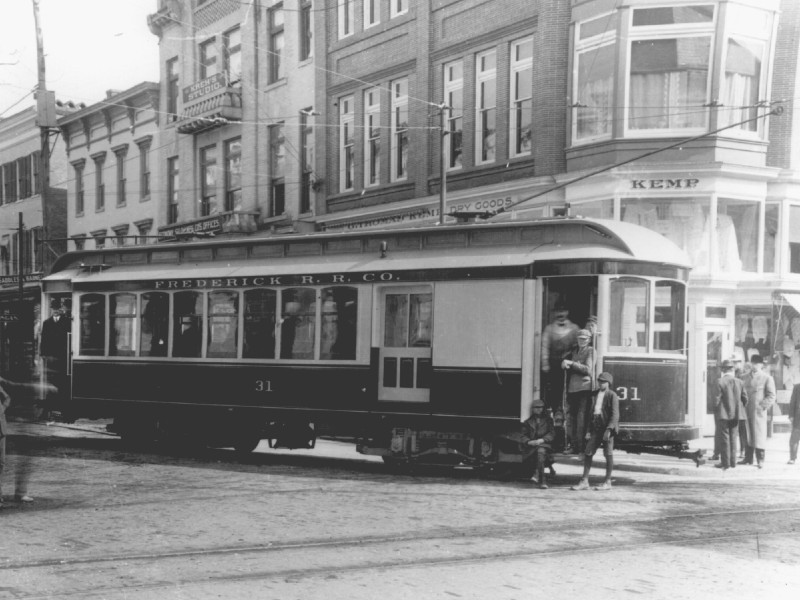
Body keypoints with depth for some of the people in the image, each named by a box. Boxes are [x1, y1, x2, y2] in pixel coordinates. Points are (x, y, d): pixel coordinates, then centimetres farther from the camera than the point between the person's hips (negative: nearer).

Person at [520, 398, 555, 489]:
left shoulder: (548, 419, 19)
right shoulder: (528, 422, 21)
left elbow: (552, 433, 7)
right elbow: (523, 436, 13)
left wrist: (542, 440, -11)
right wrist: (529, 442, -10)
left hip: (545, 444, -1)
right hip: (531, 446, 1)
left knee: (540, 451, -37)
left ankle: (537, 475, -42)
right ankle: (542, 481, -31)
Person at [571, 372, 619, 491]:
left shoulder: (612, 395, -4)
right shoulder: (595, 395, 13)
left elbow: (615, 414, -11)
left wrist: (609, 429, -20)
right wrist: (588, 430, 10)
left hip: (607, 428, -6)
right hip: (595, 428, 6)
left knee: (608, 454, 1)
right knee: (588, 453, 1)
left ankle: (607, 482, 9)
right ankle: (584, 482, 4)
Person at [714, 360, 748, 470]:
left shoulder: (720, 381, -14)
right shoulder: (739, 382, -1)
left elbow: (717, 399, -13)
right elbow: (745, 398, 2)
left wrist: (716, 412, -1)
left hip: (723, 415, -4)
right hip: (736, 414, 4)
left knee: (724, 438, 3)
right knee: (733, 437, 14)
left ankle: (725, 463, 4)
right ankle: (733, 462, 17)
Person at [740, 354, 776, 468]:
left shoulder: (767, 378, -1)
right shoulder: (746, 377, 14)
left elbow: (771, 396, -3)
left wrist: (762, 406, -12)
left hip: (759, 411, -4)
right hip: (747, 411, 4)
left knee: (759, 435, -3)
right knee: (748, 435, 7)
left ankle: (760, 460, 3)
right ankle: (748, 458, 15)